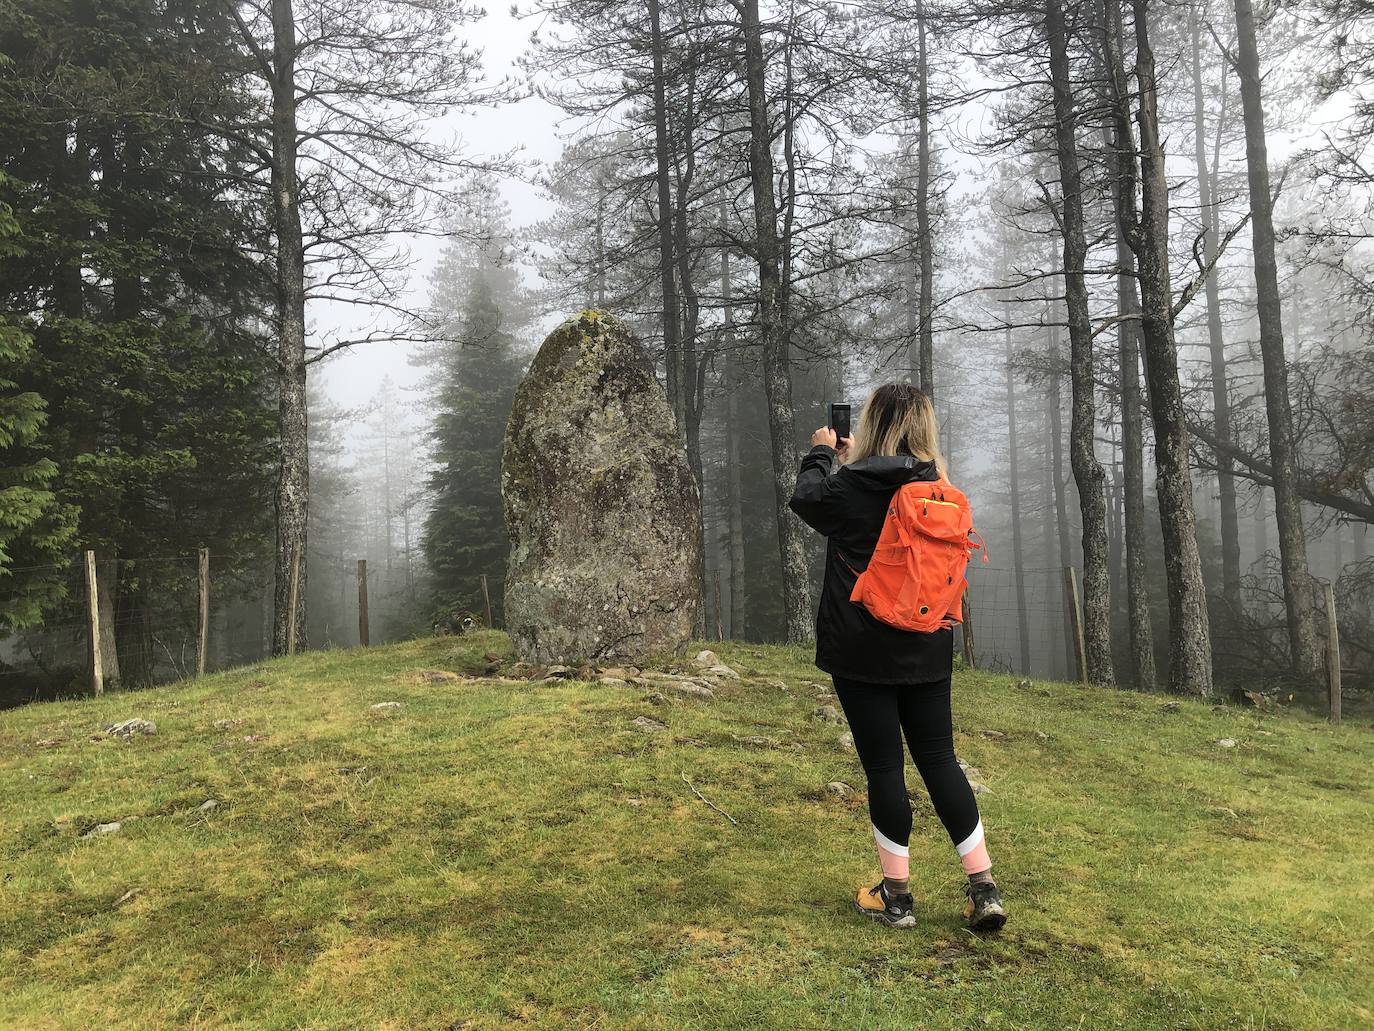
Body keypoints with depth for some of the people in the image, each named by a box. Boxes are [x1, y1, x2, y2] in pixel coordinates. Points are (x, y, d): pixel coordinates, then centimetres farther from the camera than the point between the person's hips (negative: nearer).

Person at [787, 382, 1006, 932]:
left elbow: (805, 499, 7)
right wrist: (852, 462, 30)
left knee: (883, 765, 4)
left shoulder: (851, 488, -13)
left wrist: (822, 455, 24)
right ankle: (983, 887, 12)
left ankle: (895, 893, 15)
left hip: (862, 654, -5)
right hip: (927, 652, 5)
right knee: (939, 759, 12)